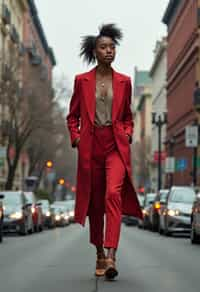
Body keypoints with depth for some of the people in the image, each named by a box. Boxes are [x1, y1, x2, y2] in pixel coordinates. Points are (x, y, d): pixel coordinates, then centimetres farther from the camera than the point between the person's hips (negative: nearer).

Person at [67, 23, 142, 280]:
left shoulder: (124, 82, 8)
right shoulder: (82, 81, 5)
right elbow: (72, 116, 13)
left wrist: (128, 134, 0)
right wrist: (75, 138, -2)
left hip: (116, 145, -1)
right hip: (90, 146, 1)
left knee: (113, 194, -21)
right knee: (94, 202, 7)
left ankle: (111, 257, -27)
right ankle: (99, 255, 23)